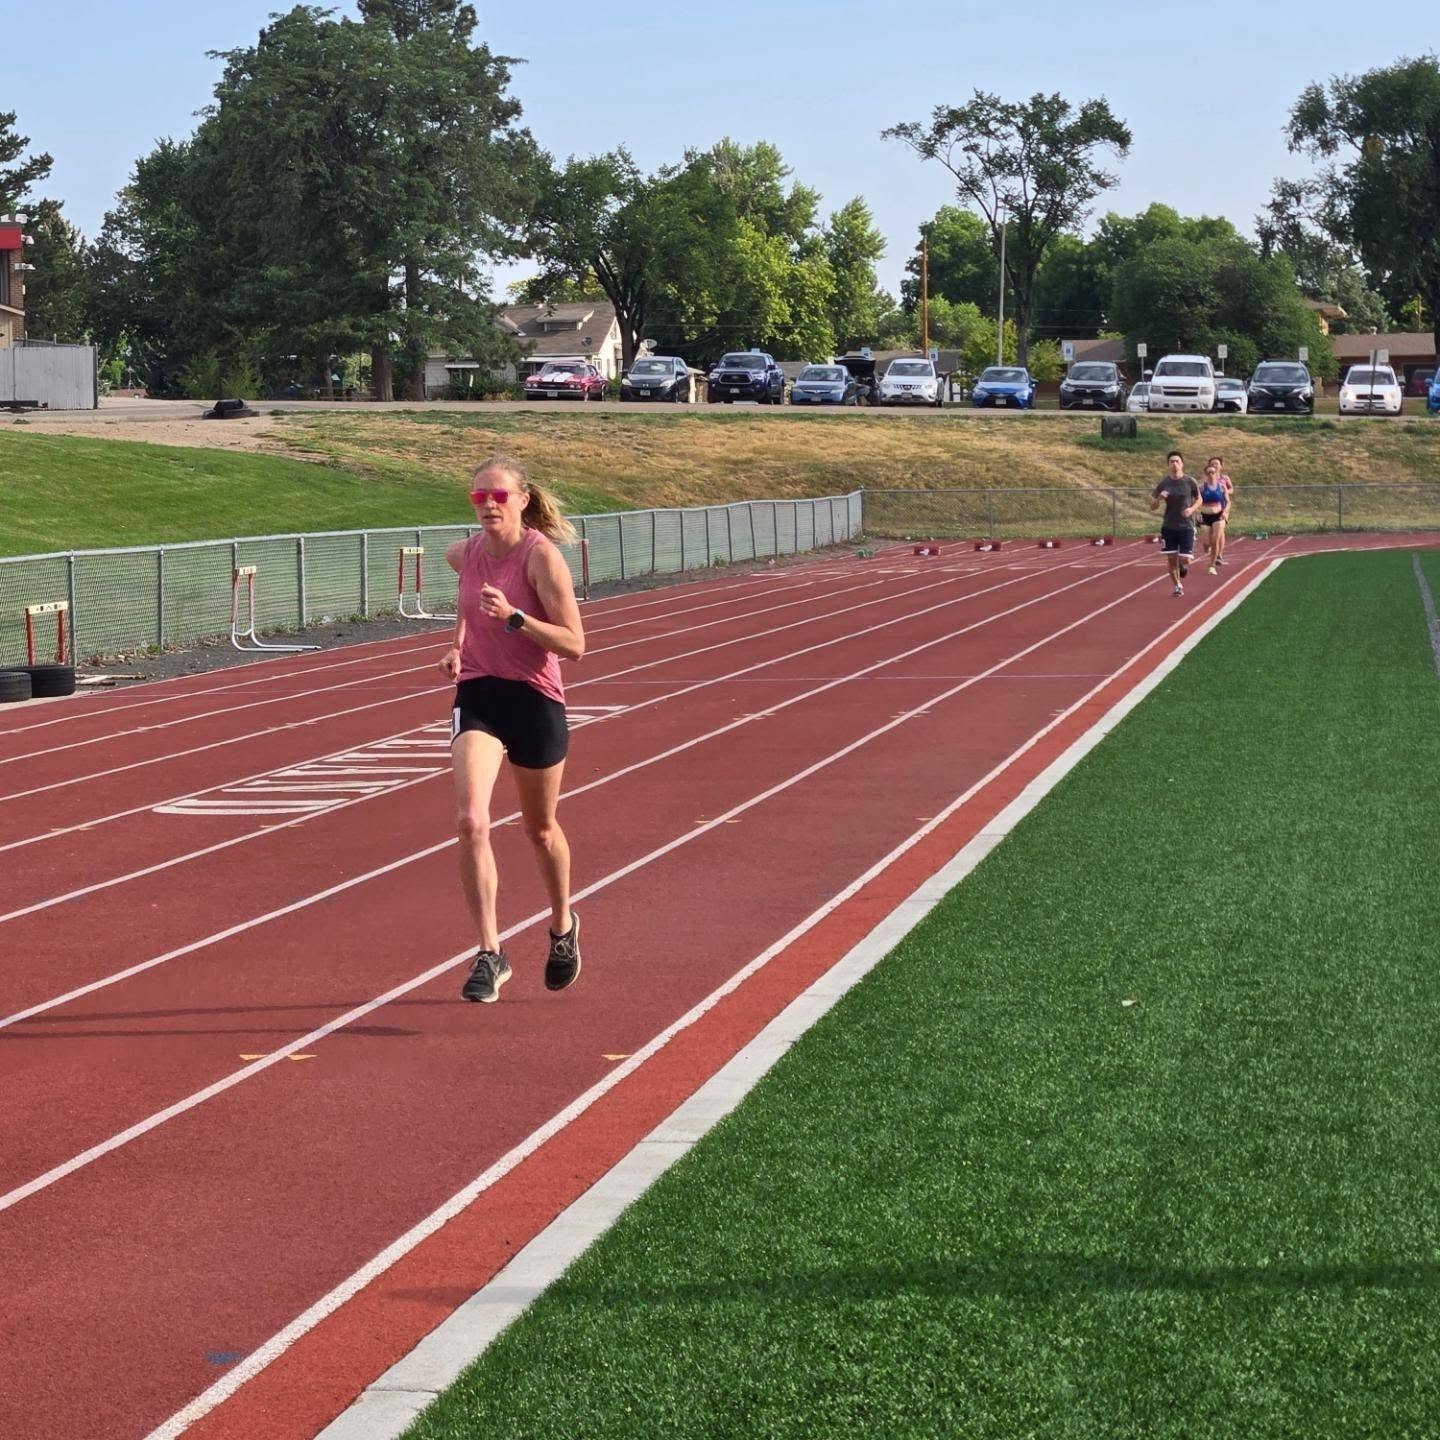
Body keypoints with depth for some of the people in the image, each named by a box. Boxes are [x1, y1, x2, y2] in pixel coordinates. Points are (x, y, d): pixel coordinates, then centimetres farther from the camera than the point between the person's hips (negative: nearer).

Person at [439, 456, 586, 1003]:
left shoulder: (542, 557, -14)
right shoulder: (465, 554, 1)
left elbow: (574, 645, -18)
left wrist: (513, 616, -29)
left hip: (535, 701, -3)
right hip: (476, 696, 3)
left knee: (541, 830, 15)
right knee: (471, 822, -19)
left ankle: (563, 928, 43)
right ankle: (489, 954, -15)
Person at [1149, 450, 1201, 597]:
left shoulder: (1190, 482, -5)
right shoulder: (1163, 483, -2)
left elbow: (1199, 500, 8)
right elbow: (1152, 507, 2)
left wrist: (1192, 509, -12)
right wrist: (1159, 498, -19)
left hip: (1186, 526, -1)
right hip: (1169, 527, 1)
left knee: (1185, 559, -7)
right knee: (1171, 559, 0)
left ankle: (1183, 566, 30)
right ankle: (1178, 586, 18)